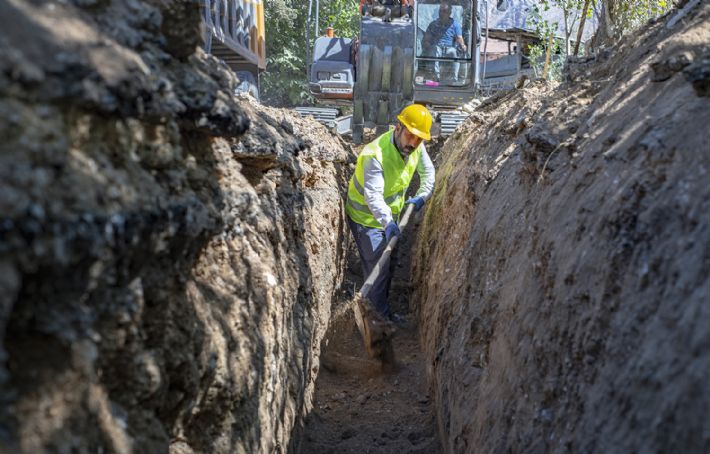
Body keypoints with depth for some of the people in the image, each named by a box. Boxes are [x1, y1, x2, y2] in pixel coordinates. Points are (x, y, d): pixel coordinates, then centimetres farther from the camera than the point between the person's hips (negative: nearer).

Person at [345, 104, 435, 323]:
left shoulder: (417, 147, -14)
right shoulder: (375, 155, -37)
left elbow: (427, 171, 6)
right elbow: (373, 195, -47)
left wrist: (422, 196, -5)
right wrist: (387, 222, -60)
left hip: (390, 214, 8)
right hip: (366, 217, -8)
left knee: (386, 263, 23)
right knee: (377, 266, -6)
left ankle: (383, 305, 43)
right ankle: (381, 314, 13)